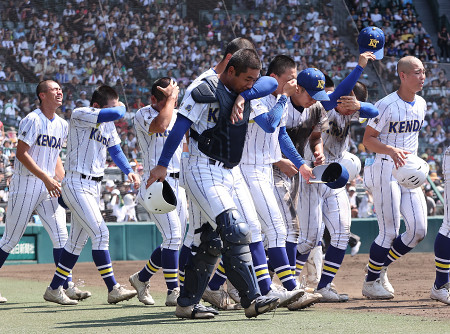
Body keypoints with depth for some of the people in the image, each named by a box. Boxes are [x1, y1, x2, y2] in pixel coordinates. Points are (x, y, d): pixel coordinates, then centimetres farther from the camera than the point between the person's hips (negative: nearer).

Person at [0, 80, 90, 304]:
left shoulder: (62, 125, 11)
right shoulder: (33, 120, -13)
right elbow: (21, 153, -18)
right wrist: (46, 178, -23)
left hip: (49, 188, 7)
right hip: (25, 186, -7)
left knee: (60, 235, -3)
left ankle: (67, 286, -3)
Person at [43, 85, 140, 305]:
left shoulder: (108, 124, 11)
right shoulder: (80, 115, -16)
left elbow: (115, 151, 17)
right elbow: (116, 114, -28)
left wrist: (128, 171, 1)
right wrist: (121, 107, -5)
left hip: (94, 187, 9)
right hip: (76, 185, -9)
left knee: (78, 241, 12)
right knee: (100, 233, -15)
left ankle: (54, 289, 21)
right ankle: (113, 289, -13)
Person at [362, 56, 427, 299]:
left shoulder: (421, 104, 9)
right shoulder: (386, 105, -14)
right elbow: (368, 139, -14)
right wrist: (391, 150, -30)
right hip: (386, 171, -7)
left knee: (418, 230, 0)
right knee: (389, 232, -7)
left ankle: (380, 267, 20)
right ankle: (371, 282, 10)